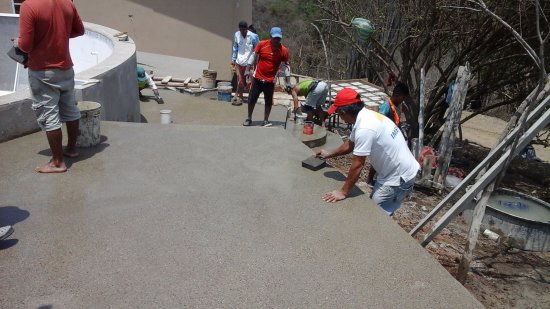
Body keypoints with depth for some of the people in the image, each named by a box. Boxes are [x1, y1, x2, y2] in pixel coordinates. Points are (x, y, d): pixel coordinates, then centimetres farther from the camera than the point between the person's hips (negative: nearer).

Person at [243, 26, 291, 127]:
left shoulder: (284, 50, -8)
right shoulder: (262, 44, -8)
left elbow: (286, 65, 1)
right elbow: (254, 56, 4)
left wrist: (288, 82, -1)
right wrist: (247, 69, 1)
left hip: (270, 80, 0)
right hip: (257, 78, 0)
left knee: (269, 101, 7)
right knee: (251, 99, 5)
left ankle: (266, 120, 21)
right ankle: (249, 118, 20)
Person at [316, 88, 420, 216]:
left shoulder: (364, 128, -29)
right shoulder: (365, 116, 2)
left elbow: (357, 165, -24)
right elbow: (350, 144, 18)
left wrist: (343, 192, -15)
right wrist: (329, 154, 30)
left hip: (399, 176, -10)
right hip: (394, 172, 10)